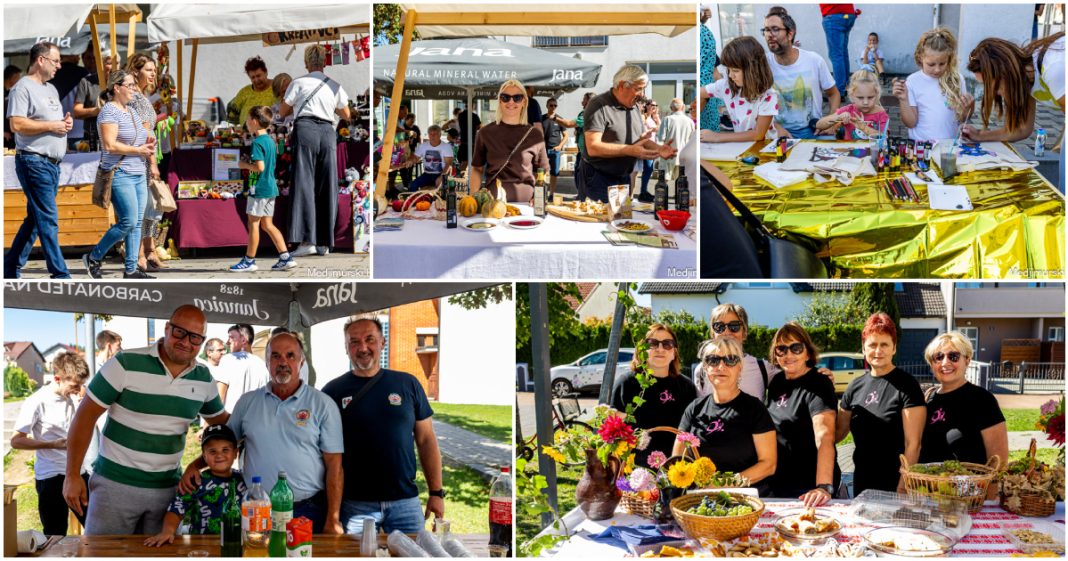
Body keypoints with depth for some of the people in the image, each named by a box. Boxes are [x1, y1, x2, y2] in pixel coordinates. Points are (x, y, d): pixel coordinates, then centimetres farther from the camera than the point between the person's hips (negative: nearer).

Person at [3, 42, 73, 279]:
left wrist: (65, 122, 7)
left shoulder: (51, 89, 19)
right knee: (48, 220, -9)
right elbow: (17, 125, -19)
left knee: (35, 219, 12)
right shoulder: (23, 88, -9)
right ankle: (59, 274, -7)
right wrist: (51, 126, -15)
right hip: (34, 161, -9)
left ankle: (11, 268, 21)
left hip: (52, 163, 9)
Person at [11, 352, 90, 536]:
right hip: (51, 477, -6)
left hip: (77, 472, 6)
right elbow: (16, 441, -14)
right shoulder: (36, 402, -13)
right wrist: (52, 444, -23)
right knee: (56, 536, 0)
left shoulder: (72, 398, 6)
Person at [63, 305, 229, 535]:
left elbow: (221, 421, 19)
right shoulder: (126, 364, -12)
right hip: (116, 484, -4)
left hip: (167, 488, 4)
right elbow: (85, 416, -10)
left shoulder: (203, 379, 2)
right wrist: (72, 475, -11)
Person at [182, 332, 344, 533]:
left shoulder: (322, 405, -1)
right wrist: (194, 465, 2)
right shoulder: (247, 402, 8)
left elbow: (334, 465, -3)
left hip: (308, 511, -2)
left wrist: (332, 520, -8)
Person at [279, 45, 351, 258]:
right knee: (326, 188, 7)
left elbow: (282, 111, 12)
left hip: (305, 129, -3)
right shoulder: (335, 86, 16)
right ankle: (324, 243, 10)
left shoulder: (299, 83, 6)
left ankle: (307, 241, -17)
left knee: (303, 185, -7)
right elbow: (346, 115, 27)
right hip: (327, 132, 4)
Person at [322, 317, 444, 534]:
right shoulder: (333, 391, 3)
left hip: (405, 500, 1)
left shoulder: (408, 384, 6)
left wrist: (436, 492, 4)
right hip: (354, 505, -1)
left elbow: (426, 441, 9)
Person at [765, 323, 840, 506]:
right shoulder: (777, 382, 5)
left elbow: (824, 438, -29)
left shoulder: (818, 385, -17)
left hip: (807, 489, -7)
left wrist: (824, 487, -41)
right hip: (777, 484, 7)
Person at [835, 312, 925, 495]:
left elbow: (913, 444, -12)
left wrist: (904, 487, -18)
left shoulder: (906, 385, -9)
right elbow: (837, 434, 12)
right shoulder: (856, 386, 8)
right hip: (861, 483, 5)